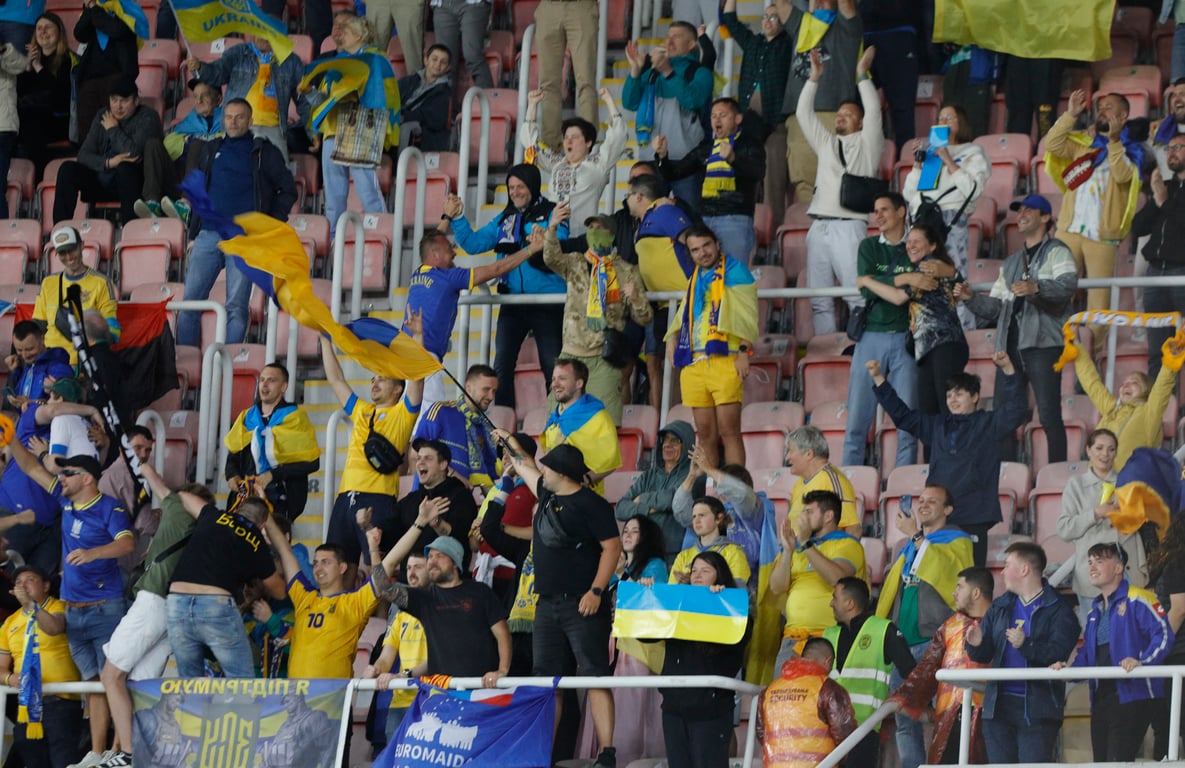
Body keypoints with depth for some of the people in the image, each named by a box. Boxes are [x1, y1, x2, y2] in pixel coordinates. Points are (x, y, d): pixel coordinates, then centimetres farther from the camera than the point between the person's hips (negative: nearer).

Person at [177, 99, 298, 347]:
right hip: (209, 234, 4)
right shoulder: (211, 150, 19)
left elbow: (288, 191, 9)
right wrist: (193, 232, 15)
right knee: (190, 300, -3)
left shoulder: (264, 152, 8)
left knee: (237, 305, -7)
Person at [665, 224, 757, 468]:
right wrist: (673, 338, 8)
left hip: (724, 360, -6)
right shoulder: (695, 279, 23)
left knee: (728, 430, -12)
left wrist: (744, 352, -14)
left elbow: (746, 315, -5)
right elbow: (685, 315, 28)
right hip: (694, 363, 6)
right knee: (705, 432, 5)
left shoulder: (734, 270, 2)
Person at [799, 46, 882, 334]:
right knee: (819, 299, 1)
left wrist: (863, 75, -4)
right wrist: (814, 78, 14)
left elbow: (874, 112, -3)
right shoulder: (826, 143, 24)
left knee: (857, 294, -14)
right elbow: (804, 114, 21)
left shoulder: (866, 144, 10)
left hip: (848, 226, -6)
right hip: (818, 226, 6)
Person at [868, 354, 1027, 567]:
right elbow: (901, 415, 25)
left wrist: (1008, 370, -22)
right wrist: (878, 378, 22)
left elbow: (1014, 411, -10)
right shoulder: (937, 425, 19)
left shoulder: (988, 424, 6)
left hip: (973, 520, -5)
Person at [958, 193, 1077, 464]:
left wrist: (1036, 287, -34)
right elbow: (995, 307, 26)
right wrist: (971, 298, 8)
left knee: (1049, 415, -11)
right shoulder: (1011, 263, 28)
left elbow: (1068, 285, -16)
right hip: (1010, 345, 7)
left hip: (1042, 343, -7)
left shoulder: (1056, 252, 4)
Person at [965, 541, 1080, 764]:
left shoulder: (1058, 610, -2)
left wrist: (1026, 645, -29)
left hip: (1037, 708, -6)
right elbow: (984, 655, 15)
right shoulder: (999, 608, 18)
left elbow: (1059, 653, -16)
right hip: (999, 705, 6)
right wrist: (976, 645, -8)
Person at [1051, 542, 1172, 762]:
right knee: (1102, 761, 7)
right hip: (1101, 699, 9)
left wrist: (1141, 662, -29)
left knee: (1119, 761, -18)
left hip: (1132, 696, -9)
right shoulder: (1096, 611, 23)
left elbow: (1163, 635, -15)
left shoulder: (1136, 600, -6)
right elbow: (1086, 653, 24)